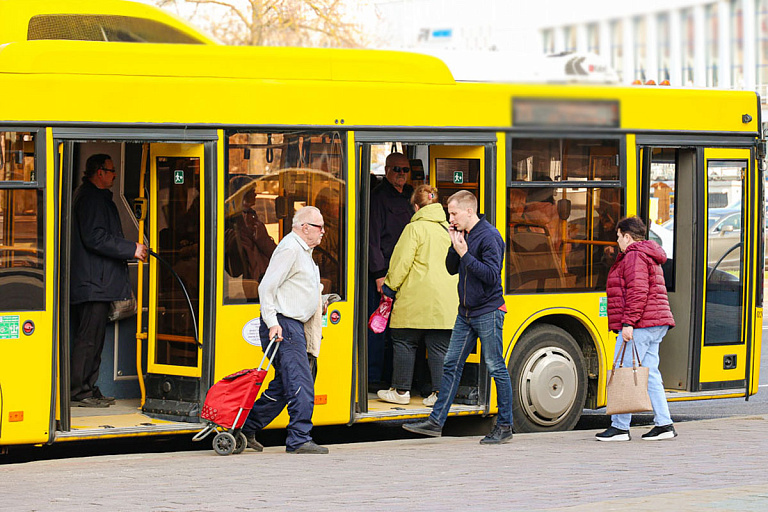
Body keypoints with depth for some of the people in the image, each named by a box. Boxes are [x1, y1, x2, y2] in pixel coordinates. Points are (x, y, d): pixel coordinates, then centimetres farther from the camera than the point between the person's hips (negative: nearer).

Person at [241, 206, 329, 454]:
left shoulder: (303, 251, 20)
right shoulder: (290, 248, -12)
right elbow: (267, 287, -17)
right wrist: (272, 322, -21)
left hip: (294, 326, 11)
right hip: (283, 326, -11)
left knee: (283, 386, 12)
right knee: (301, 385, -12)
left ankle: (246, 427, 20)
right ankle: (299, 440, -10)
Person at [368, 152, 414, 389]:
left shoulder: (410, 196, 16)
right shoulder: (377, 197, -6)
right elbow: (372, 239, -11)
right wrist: (379, 274, -15)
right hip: (382, 271, -7)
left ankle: (390, 376, 14)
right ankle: (374, 378, 0)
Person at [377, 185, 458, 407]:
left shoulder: (415, 228, -7)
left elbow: (402, 262, -9)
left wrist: (390, 285, 4)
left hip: (416, 299, -5)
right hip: (446, 301, 5)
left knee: (404, 342, 6)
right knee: (440, 347, 6)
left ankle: (401, 390, 10)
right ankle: (440, 392, 1)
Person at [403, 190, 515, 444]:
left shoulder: (489, 236, -15)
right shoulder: (463, 235, 10)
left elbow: (492, 275, -21)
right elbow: (452, 269, 14)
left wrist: (465, 254, -22)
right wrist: (455, 247, -2)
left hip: (487, 313, -8)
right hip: (466, 313, 8)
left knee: (496, 368, -1)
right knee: (451, 364, 8)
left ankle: (504, 426, 7)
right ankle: (436, 421, 11)